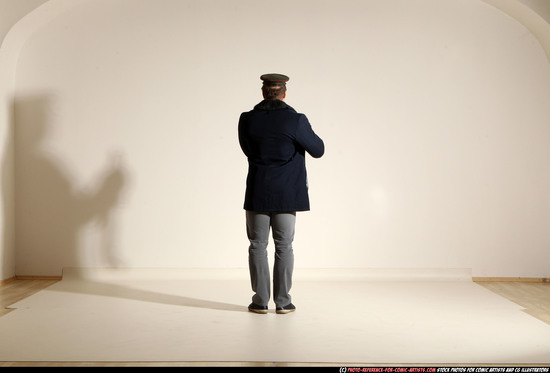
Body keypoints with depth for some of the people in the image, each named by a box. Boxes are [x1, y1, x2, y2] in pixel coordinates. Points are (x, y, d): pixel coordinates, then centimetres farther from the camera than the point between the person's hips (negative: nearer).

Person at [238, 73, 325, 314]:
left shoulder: (247, 120, -4)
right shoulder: (296, 121, -12)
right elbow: (318, 151, -1)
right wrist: (307, 132, 16)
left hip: (257, 194, 1)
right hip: (286, 195, -1)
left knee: (258, 246, 9)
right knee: (283, 247, 7)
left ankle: (260, 301, 10)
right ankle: (283, 301, 10)